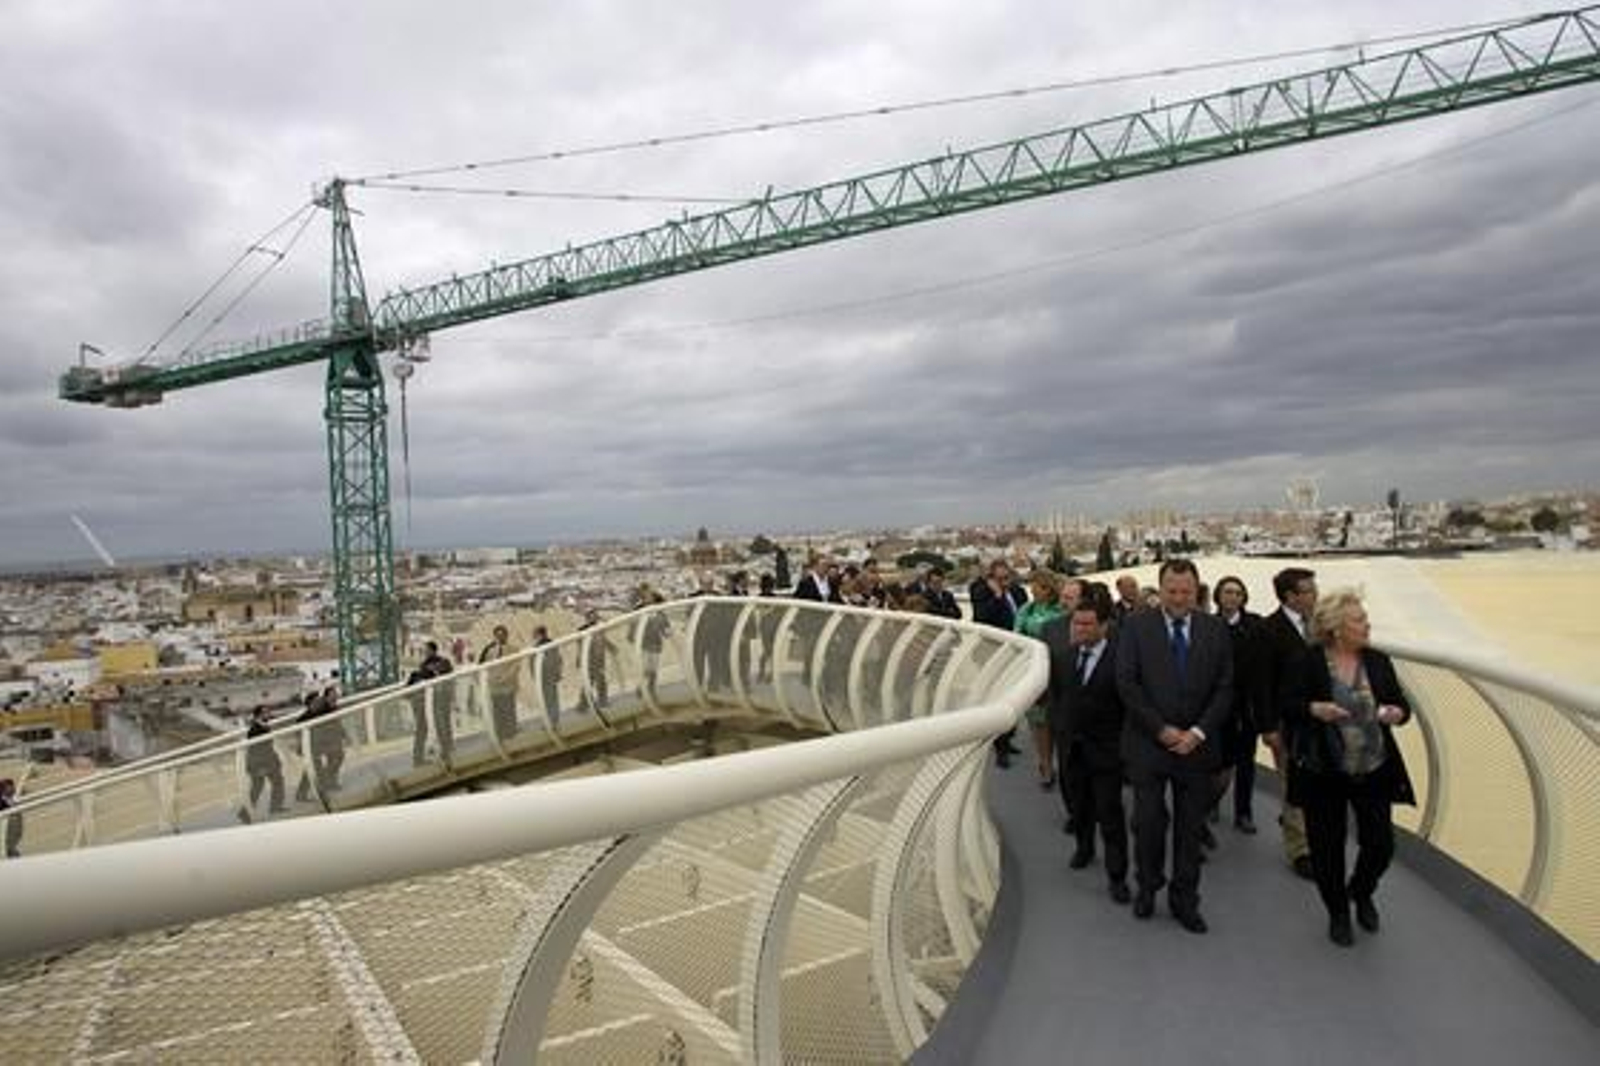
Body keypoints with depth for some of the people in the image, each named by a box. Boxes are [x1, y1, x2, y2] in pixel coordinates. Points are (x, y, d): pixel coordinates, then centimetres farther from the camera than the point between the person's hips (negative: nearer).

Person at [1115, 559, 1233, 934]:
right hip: (1147, 744, -2)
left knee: (1191, 828, 9)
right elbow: (1126, 683, -8)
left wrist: (1198, 732, -9)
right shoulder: (1136, 626, -3)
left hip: (1197, 745, 2)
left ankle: (1184, 900, 24)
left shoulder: (1215, 630, 4)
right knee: (1148, 822, 5)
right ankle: (1147, 886, 28)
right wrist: (1162, 729, -11)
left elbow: (1225, 688, 2)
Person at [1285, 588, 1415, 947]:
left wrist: (1397, 712, -16)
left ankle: (1361, 893, 38)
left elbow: (1401, 704, 6)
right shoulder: (1308, 663, -10)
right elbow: (1286, 708, -6)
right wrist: (1313, 709, -25)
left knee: (1381, 844, 5)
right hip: (1324, 772, -3)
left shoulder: (1378, 661, 0)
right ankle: (1338, 913, 33)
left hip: (1374, 770, 3)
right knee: (1327, 848, 8)